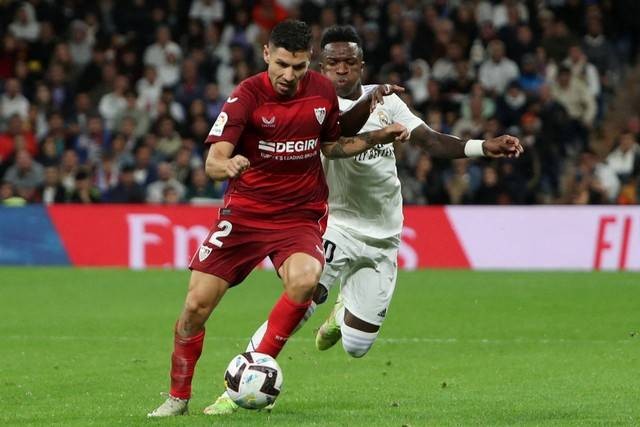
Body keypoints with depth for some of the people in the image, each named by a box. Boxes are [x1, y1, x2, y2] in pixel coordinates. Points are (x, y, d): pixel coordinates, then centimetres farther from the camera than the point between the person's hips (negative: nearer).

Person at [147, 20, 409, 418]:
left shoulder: (323, 91, -1)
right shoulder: (247, 95, -13)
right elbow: (212, 162, -20)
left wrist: (378, 137, 5)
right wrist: (227, 166, -43)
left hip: (302, 216, 1)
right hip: (245, 211, -1)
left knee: (304, 281, -31)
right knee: (197, 303, -7)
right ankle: (178, 396, 16)